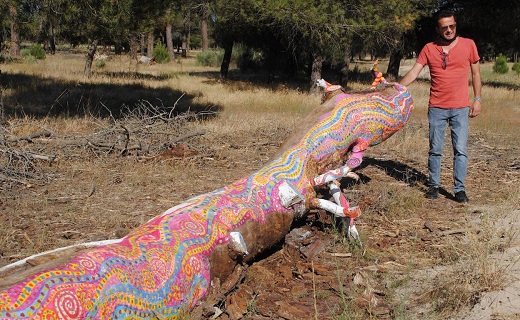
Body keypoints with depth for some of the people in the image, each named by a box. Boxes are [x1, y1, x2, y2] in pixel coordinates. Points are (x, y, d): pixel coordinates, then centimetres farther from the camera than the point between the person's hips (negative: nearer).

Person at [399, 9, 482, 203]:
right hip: (436, 108, 1)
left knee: (460, 150, 0)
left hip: (461, 108, -1)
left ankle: (459, 189, 7)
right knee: (435, 149, 7)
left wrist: (477, 99, 2)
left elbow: (475, 73, 8)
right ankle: (433, 185, 19)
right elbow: (413, 73, -3)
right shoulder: (429, 49, 2)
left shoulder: (468, 45, 2)